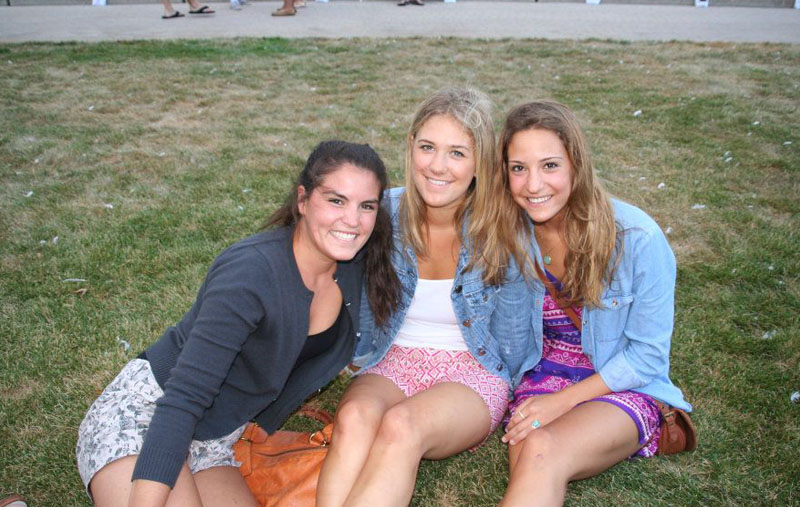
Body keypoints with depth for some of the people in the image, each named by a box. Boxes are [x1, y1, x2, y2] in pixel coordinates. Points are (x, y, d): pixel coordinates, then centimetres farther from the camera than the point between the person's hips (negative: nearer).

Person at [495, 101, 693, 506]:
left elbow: (648, 354, -10)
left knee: (542, 450, -32)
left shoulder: (637, 238, -17)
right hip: (540, 377, 3)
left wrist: (562, 400, -15)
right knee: (529, 467, -29)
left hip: (622, 387, -2)